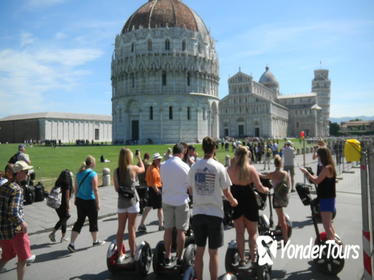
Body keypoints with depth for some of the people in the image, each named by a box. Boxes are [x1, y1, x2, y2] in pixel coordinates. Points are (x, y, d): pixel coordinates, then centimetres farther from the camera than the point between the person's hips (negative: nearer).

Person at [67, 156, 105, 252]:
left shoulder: (79, 173, 4)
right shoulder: (93, 174, -15)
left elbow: (76, 188, 10)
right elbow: (95, 190, -15)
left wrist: (76, 199, 20)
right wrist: (98, 202, -9)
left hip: (80, 200, 6)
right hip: (90, 201, -6)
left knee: (79, 221, 12)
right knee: (93, 221, 12)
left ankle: (72, 243, 4)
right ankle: (95, 241, 29)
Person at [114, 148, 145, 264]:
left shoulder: (116, 171, 0)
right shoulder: (133, 168, -9)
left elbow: (116, 188, 6)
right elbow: (142, 169, 13)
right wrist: (139, 157, 25)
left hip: (121, 201, 3)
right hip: (132, 201, -3)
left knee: (120, 229, 10)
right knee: (131, 229, 4)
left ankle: (120, 255, 19)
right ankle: (132, 255, 11)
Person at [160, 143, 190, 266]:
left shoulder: (163, 166, 1)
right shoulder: (184, 166, -11)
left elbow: (162, 181, 8)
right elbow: (189, 185, -4)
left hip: (167, 200, 4)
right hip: (181, 201, -4)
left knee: (168, 229, 11)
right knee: (180, 230, 5)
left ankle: (167, 256, 21)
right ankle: (179, 257, 12)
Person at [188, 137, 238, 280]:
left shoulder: (194, 167, 0)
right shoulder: (219, 167, -9)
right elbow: (226, 192, -4)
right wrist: (233, 201, 17)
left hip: (197, 212, 3)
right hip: (214, 213, -3)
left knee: (199, 251, 14)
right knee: (213, 253, 7)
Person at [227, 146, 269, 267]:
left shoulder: (230, 169, -5)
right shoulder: (251, 169, -9)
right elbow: (259, 187, -10)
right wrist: (266, 190, 11)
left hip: (236, 203, 1)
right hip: (249, 202, -1)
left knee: (239, 232, 13)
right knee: (253, 232, 15)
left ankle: (242, 259, 17)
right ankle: (253, 258, 10)